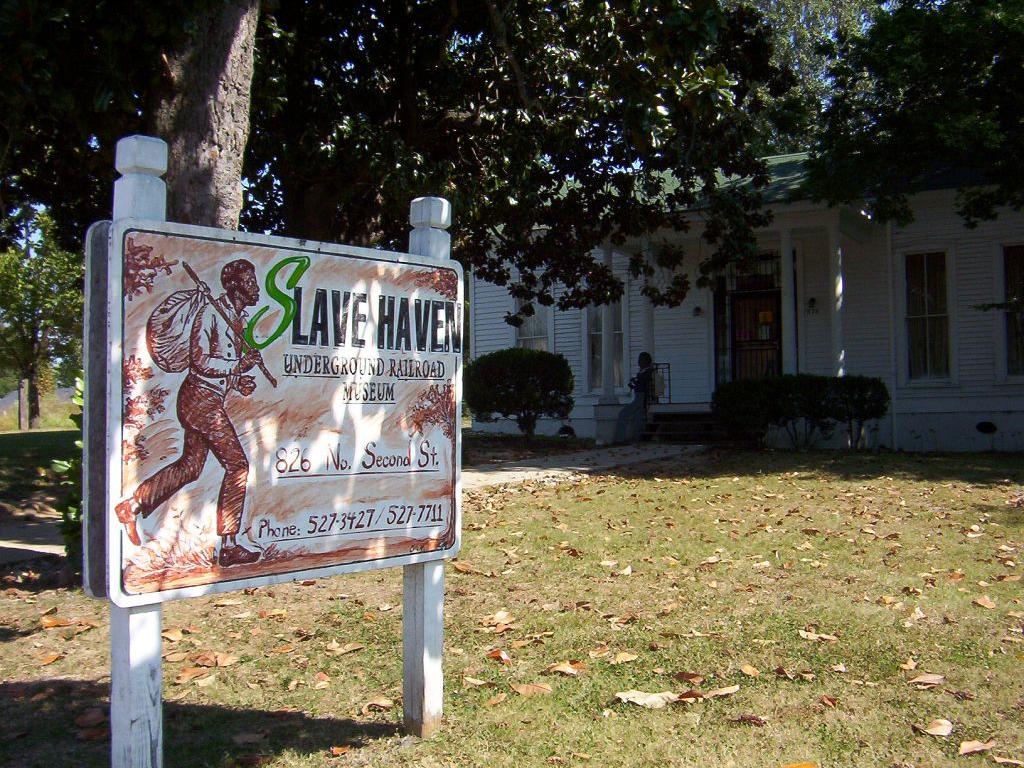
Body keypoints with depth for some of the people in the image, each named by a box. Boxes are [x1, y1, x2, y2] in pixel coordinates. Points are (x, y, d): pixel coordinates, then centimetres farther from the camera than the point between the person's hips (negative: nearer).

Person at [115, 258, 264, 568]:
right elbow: (200, 360, -20)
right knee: (237, 465, -7)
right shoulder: (210, 312, -12)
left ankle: (132, 505, 26)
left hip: (210, 400, 9)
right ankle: (229, 546, -2)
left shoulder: (239, 318, 15)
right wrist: (240, 365, -16)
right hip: (201, 398, -9)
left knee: (190, 465, 17)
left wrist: (240, 381, 8)